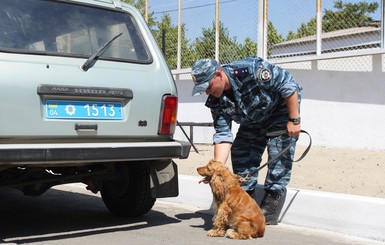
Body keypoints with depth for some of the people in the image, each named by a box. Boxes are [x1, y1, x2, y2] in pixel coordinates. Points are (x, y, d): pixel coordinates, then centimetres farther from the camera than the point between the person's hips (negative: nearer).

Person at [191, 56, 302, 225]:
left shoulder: (250, 70, -37)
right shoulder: (216, 101, -17)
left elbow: (288, 85, -30)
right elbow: (223, 135, -19)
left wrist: (294, 120, -28)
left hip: (282, 109, -6)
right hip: (254, 121, 6)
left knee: (279, 156, -15)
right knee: (240, 154, -2)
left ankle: (269, 216, -11)